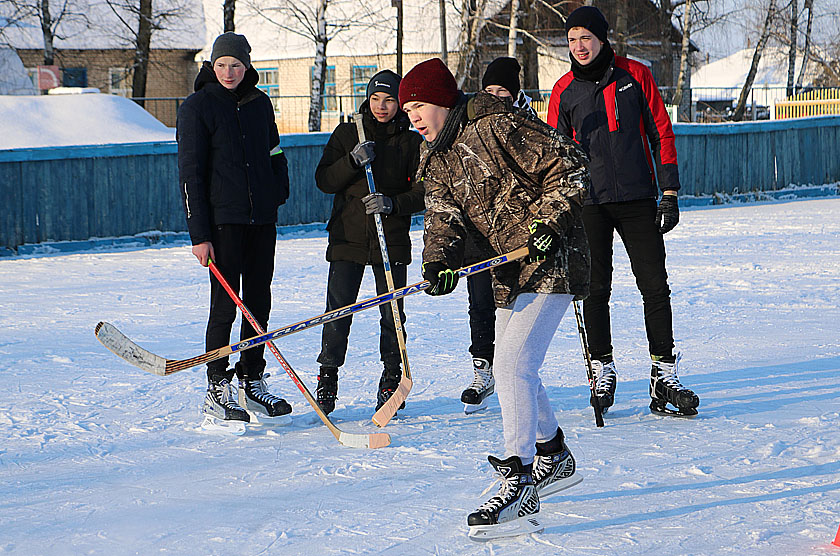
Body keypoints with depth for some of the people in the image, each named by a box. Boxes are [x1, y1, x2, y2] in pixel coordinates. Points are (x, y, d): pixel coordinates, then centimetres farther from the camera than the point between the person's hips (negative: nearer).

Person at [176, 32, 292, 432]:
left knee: (259, 303, 9)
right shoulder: (197, 108, -5)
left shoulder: (259, 104, 11)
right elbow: (190, 174, -8)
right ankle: (217, 392, -1)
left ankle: (251, 383, 19)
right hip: (223, 220, -5)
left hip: (262, 219, 6)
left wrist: (277, 195, 10)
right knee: (225, 305, -7)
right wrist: (198, 234, -13)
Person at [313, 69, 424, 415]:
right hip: (348, 237, 0)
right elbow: (324, 180, 1)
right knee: (338, 311, -4)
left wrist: (393, 203, -16)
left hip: (392, 241, 0)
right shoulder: (347, 134, 7)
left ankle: (391, 378, 14)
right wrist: (353, 161, -15)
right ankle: (327, 377, 8)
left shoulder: (410, 142, 5)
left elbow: (422, 193, 2)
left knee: (392, 314, 0)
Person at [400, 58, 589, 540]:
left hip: (550, 264, -10)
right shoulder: (436, 157, 10)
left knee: (512, 368, -19)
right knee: (514, 369, 20)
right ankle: (554, 457, 41)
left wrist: (550, 221, -22)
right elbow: (445, 213, -2)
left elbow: (569, 165, -15)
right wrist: (440, 258, -21)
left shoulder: (497, 126, -15)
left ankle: (519, 490, -21)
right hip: (510, 275, 10)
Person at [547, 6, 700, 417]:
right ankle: (603, 370, 16)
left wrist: (669, 192, 0)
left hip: (638, 199, -1)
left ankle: (664, 379, -1)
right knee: (595, 290, 1)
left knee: (655, 287, -4)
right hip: (589, 203, 1)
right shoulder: (564, 91, 5)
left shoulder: (635, 77, 2)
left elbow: (661, 132, 5)